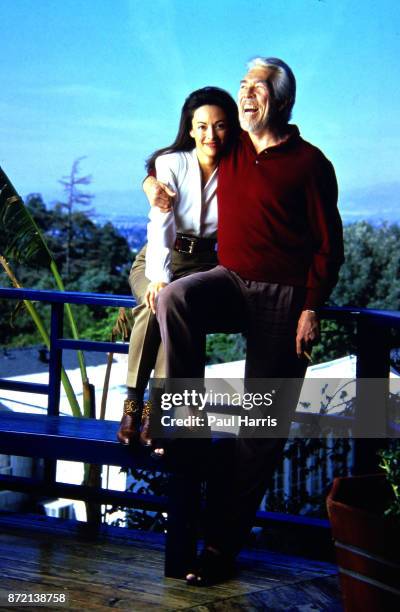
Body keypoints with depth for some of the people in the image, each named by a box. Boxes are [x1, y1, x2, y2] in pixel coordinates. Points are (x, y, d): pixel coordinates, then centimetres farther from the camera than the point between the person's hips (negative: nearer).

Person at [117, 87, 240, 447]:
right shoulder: (171, 164, -8)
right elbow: (161, 225, -20)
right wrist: (159, 277, -35)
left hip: (204, 263, 1)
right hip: (158, 259, -1)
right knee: (156, 302, -35)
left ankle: (155, 408, -32)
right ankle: (133, 402, -29)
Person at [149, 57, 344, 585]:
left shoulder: (308, 163, -6)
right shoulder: (230, 150, 7)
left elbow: (329, 243, -6)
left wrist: (311, 310, -13)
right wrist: (153, 182, 3)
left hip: (284, 297, -4)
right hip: (232, 282, 4)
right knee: (175, 297, -31)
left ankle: (224, 541, 3)